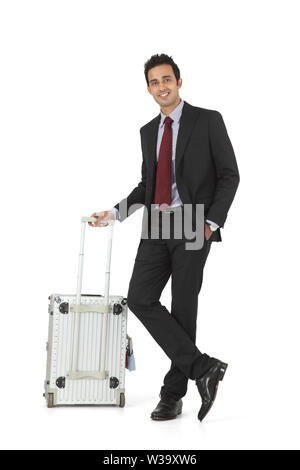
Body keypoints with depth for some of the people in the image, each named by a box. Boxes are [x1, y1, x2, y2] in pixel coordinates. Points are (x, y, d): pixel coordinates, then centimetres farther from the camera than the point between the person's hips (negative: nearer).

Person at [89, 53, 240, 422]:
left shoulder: (208, 120, 0)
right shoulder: (148, 131, 16)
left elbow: (229, 175, -3)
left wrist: (212, 221, -12)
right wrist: (114, 213, 9)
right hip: (157, 227, 5)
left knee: (182, 308, -2)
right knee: (140, 298, -9)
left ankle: (173, 394, 11)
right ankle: (202, 368, -3)